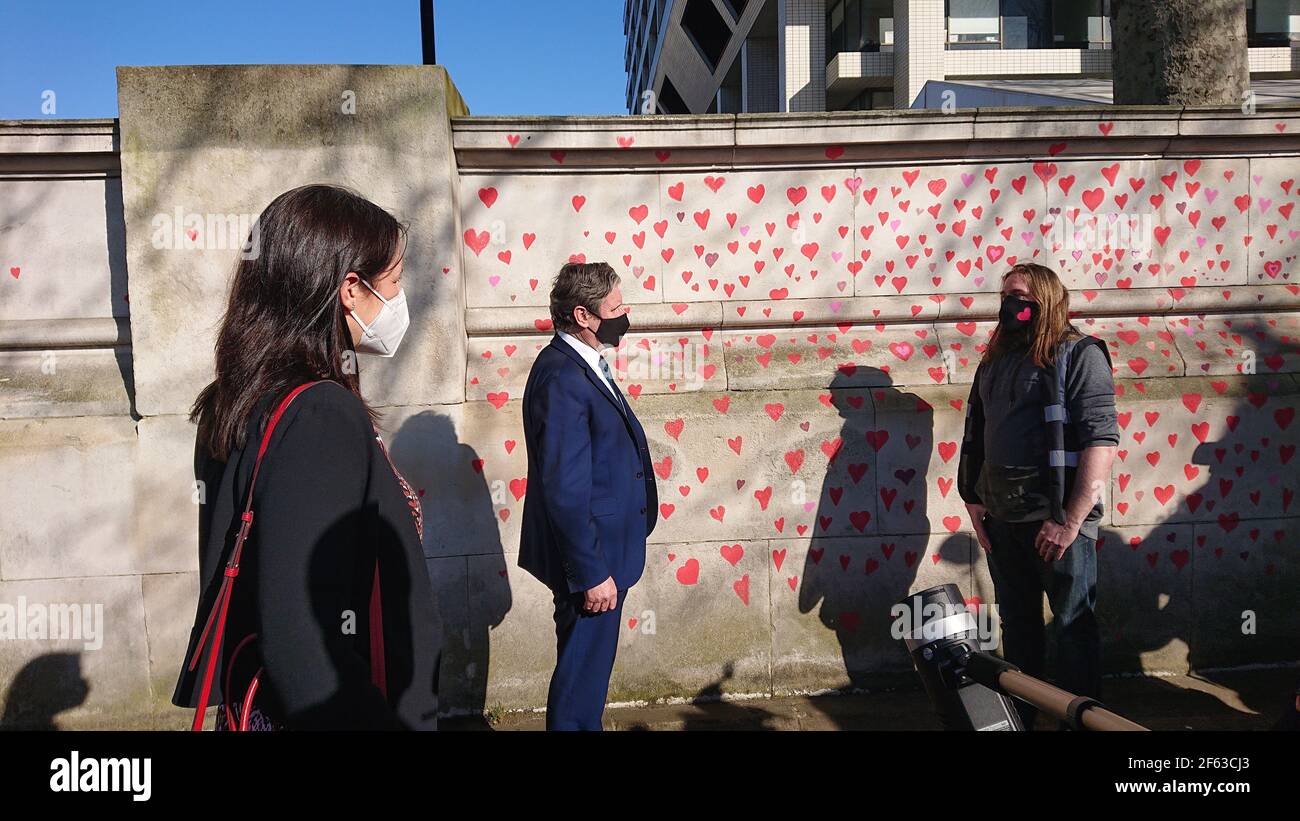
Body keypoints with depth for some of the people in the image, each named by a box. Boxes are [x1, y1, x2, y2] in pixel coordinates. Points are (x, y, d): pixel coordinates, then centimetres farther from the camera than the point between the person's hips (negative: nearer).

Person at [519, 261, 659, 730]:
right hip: (590, 557, -10)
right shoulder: (563, 378, -23)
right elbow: (565, 491, -25)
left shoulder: (581, 365, 8)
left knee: (587, 666, 23)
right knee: (583, 672, 7)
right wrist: (592, 573, -21)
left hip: (599, 553, 10)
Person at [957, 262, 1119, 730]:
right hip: (1003, 519, 6)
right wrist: (973, 500, 9)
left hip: (1058, 520, -6)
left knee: (1074, 627, 5)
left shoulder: (1079, 354, -7)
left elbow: (1102, 440, -16)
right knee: (1017, 626, 17)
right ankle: (1017, 718, 32)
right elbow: (975, 437, 16)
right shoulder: (995, 362, 12)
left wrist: (1071, 521, -19)